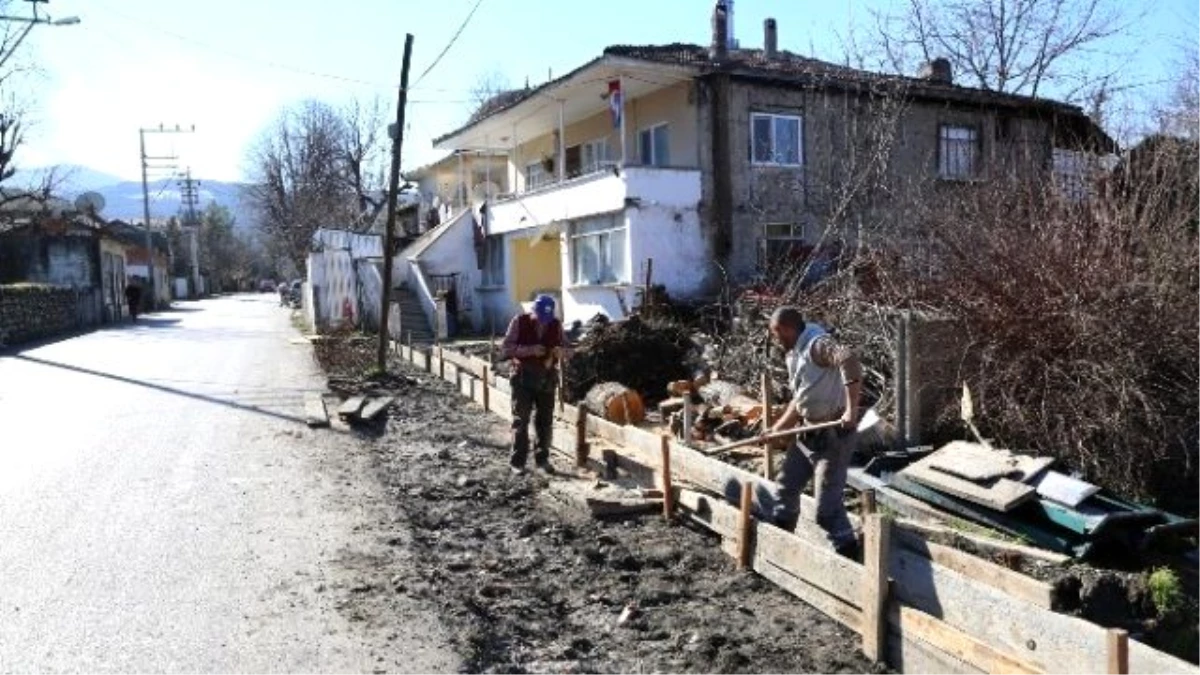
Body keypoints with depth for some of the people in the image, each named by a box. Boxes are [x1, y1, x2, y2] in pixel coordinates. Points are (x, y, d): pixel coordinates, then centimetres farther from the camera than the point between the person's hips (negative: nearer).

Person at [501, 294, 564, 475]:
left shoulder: (556, 324, 0)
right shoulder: (519, 321, -9)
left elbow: (560, 347, 11)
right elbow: (507, 348, -11)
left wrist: (559, 352, -13)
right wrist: (531, 349, -24)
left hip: (547, 377, 3)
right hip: (524, 376, -3)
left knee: (545, 420, 9)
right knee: (521, 420, -1)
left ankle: (542, 458, 21)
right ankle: (518, 461, 6)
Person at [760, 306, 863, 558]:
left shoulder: (818, 344, -20)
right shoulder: (795, 354, 10)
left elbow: (849, 359, -41)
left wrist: (852, 408, -43)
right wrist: (777, 429, 20)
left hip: (833, 434, -10)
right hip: (807, 431, 10)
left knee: (826, 504, -8)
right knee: (787, 485, 21)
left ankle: (849, 554, 8)